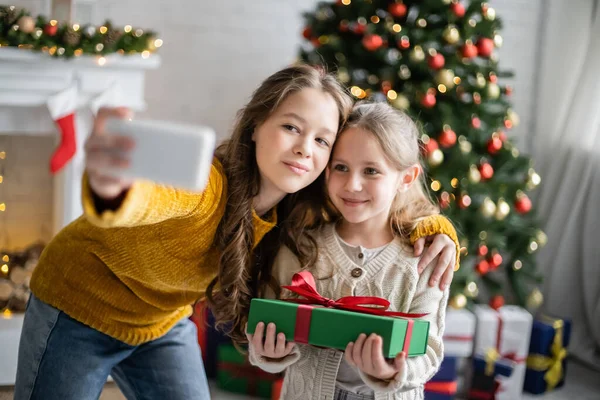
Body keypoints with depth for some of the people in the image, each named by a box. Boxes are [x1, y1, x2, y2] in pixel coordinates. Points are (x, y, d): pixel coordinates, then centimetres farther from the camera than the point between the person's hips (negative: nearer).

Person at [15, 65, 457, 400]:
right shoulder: (207, 185, -37)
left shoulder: (301, 210, -16)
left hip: (164, 324, 5)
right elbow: (149, 197, -60)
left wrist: (435, 232, -26)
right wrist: (111, 189, -82)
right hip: (80, 306, -5)